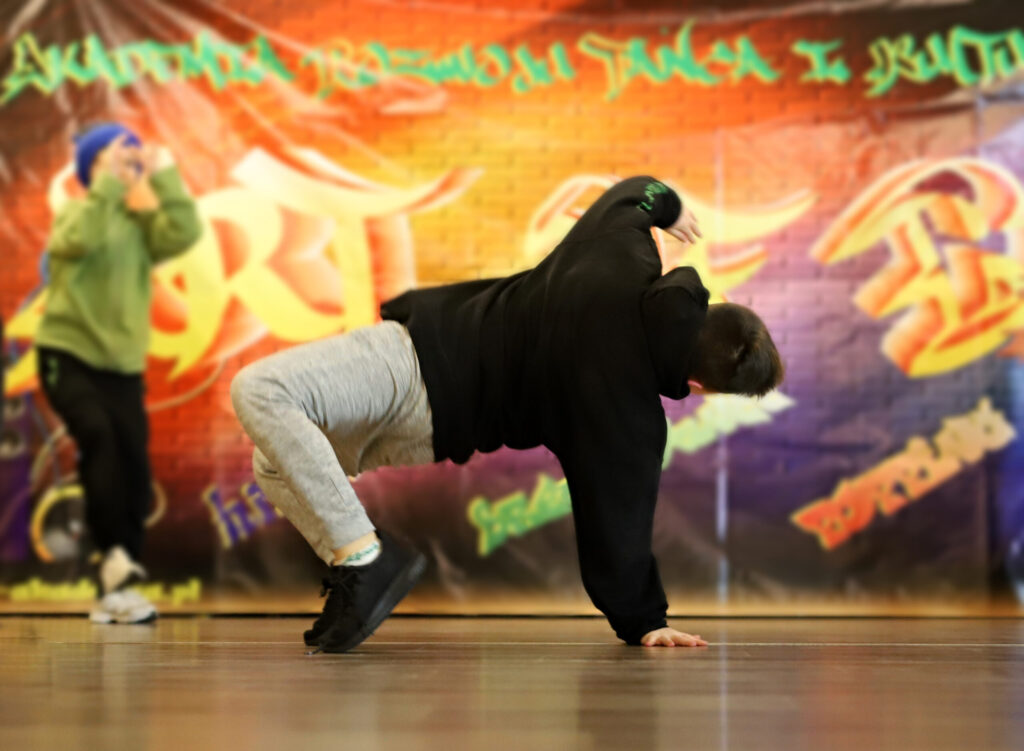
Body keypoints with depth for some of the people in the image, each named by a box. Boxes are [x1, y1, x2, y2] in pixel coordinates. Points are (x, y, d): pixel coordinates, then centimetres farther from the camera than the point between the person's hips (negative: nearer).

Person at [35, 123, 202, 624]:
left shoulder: (141, 222, 9)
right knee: (97, 435, -31)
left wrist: (165, 176, -13)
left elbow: (183, 234, -12)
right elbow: (79, 238, -24)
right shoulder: (74, 212, 1)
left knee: (134, 470, -3)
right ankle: (114, 554, -26)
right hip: (66, 355, -4)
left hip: (122, 366, 4)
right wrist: (107, 182, -24)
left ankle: (115, 591, 3)